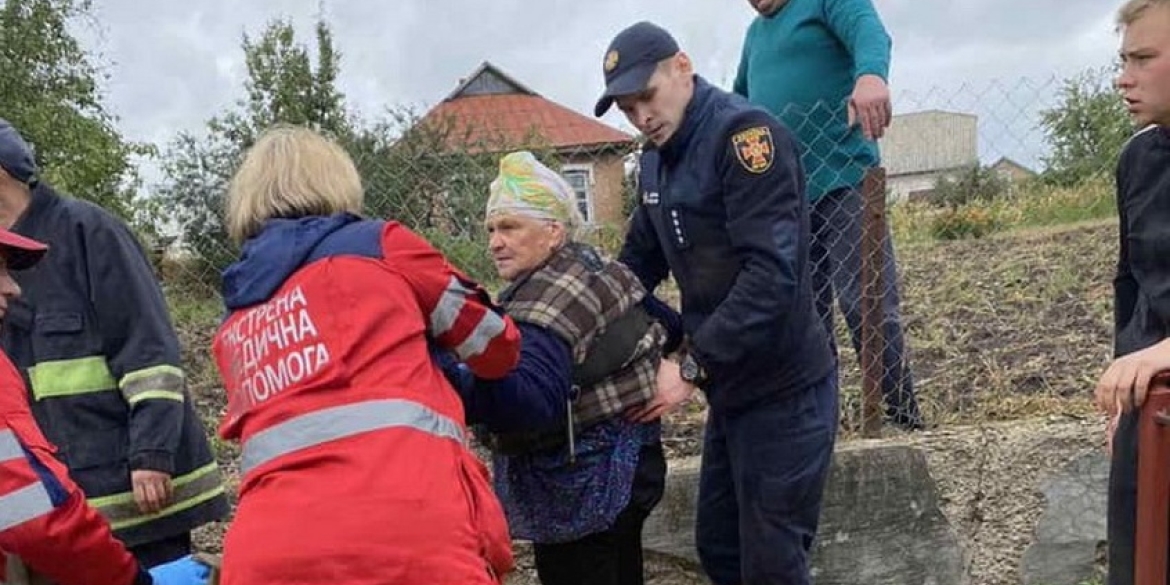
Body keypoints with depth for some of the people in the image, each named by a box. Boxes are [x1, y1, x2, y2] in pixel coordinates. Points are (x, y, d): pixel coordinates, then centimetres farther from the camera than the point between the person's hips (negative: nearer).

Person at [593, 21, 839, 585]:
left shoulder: (745, 134, -18)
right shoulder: (656, 159, 9)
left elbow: (772, 274, -26)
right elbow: (638, 259, 14)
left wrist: (691, 365, -26)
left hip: (783, 387, -8)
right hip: (730, 386, 8)